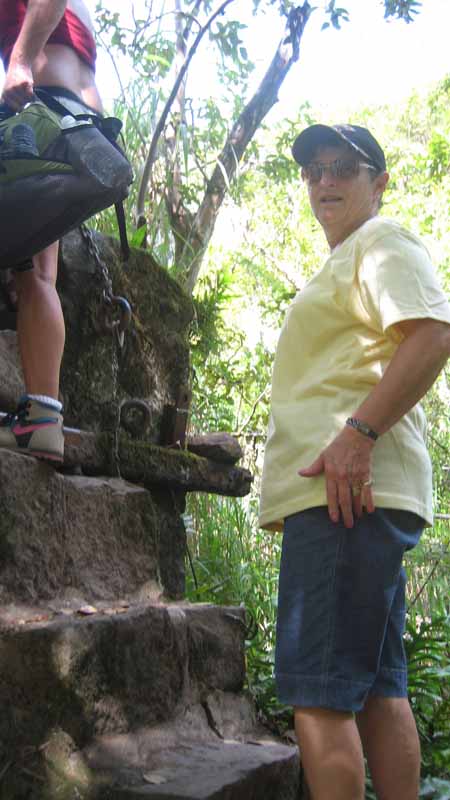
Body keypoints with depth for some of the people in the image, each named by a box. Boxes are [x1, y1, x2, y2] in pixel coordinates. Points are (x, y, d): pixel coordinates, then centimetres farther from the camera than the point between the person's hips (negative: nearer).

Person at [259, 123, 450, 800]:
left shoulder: (382, 243, 1)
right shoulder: (341, 265, 30)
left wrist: (359, 434, -25)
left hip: (346, 488, -11)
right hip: (344, 492, 11)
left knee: (318, 690, -13)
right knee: (378, 687, 10)